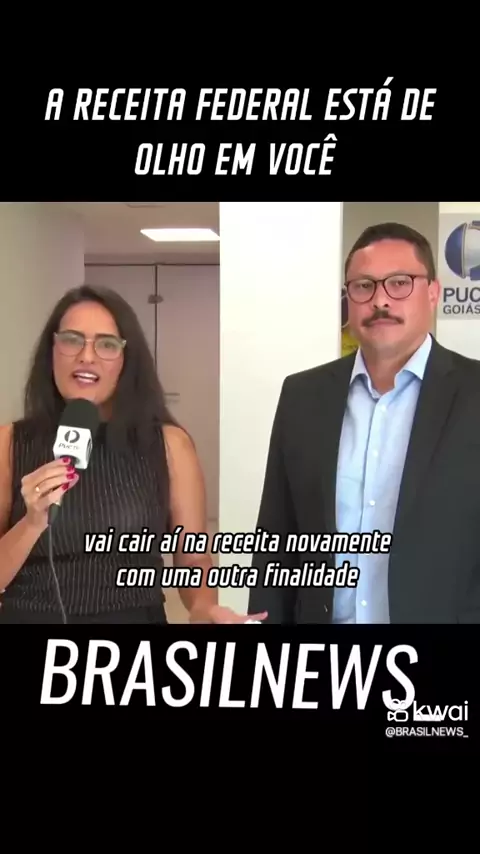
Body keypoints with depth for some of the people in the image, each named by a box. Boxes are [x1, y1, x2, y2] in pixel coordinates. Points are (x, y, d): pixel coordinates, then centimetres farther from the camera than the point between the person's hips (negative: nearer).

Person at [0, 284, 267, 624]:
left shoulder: (169, 444, -7)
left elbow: (192, 558, -2)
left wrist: (205, 608, -21)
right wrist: (33, 523, -24)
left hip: (136, 617, 0)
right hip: (28, 617, 0)